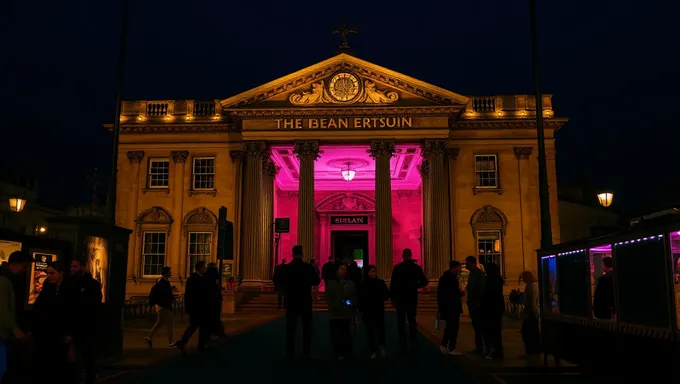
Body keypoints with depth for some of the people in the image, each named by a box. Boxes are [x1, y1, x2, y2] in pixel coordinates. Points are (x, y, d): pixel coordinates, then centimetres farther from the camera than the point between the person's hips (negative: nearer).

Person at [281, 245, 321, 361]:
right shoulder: (309, 268, -9)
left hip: (291, 301, 0)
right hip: (305, 302, 0)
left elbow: (281, 283, -2)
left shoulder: (286, 268, -9)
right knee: (306, 327, 12)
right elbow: (316, 282, 1)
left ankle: (290, 353, 6)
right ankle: (307, 352, 14)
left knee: (290, 328, 6)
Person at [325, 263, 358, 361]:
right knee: (336, 335, -1)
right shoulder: (331, 283, 4)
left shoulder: (351, 284, 9)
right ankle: (338, 355, 9)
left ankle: (347, 355, 7)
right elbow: (327, 298, -1)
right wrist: (334, 306, -14)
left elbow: (355, 298, 12)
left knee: (347, 335, -2)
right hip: (335, 313, -1)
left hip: (348, 313, 1)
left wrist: (352, 303, -7)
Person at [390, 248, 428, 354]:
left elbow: (393, 284, -11)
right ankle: (413, 345, 10)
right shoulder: (417, 267, -1)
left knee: (401, 322, 4)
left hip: (400, 298, -3)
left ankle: (403, 346, 1)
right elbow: (424, 282, 0)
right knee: (412, 320, 13)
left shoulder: (397, 267, -10)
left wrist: (392, 297, -2)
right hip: (412, 298, 3)